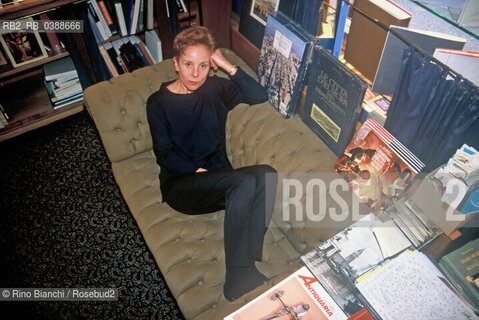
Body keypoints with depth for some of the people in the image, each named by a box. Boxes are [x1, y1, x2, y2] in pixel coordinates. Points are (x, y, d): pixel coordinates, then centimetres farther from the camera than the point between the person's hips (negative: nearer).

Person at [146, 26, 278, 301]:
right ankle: (239, 278, -26)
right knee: (245, 182, -32)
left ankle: (246, 267, -29)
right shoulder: (159, 102, 2)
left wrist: (229, 67, -5)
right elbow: (165, 155, -4)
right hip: (180, 184, -3)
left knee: (266, 173, -28)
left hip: (220, 180, 4)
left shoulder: (216, 88, 10)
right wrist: (200, 172, -17)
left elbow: (260, 95, 1)